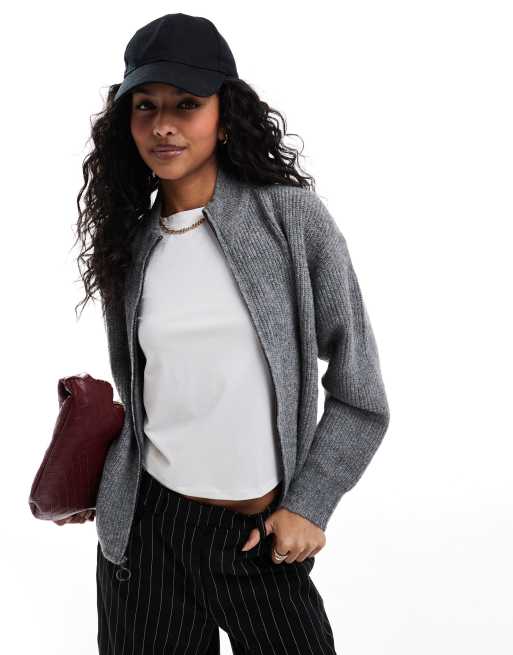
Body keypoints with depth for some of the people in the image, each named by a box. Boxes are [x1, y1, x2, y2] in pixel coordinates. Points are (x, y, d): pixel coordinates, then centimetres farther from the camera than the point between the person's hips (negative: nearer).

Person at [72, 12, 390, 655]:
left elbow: (359, 393, -5)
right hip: (145, 528, 3)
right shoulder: (129, 246, 3)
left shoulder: (290, 215, -8)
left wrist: (308, 505, -5)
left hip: (264, 537, -2)